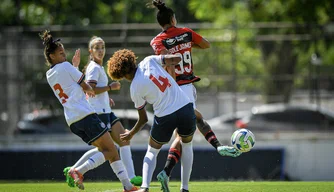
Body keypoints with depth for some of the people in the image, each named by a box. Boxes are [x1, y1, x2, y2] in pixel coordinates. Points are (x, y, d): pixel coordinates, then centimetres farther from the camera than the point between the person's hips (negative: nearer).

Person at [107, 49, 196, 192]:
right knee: (187, 145, 28)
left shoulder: (135, 89, -3)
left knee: (152, 152, 22)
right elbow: (176, 59, 2)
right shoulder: (149, 61, 0)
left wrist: (131, 134, 23)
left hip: (165, 117, -3)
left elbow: (143, 119, 6)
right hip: (185, 107, 3)